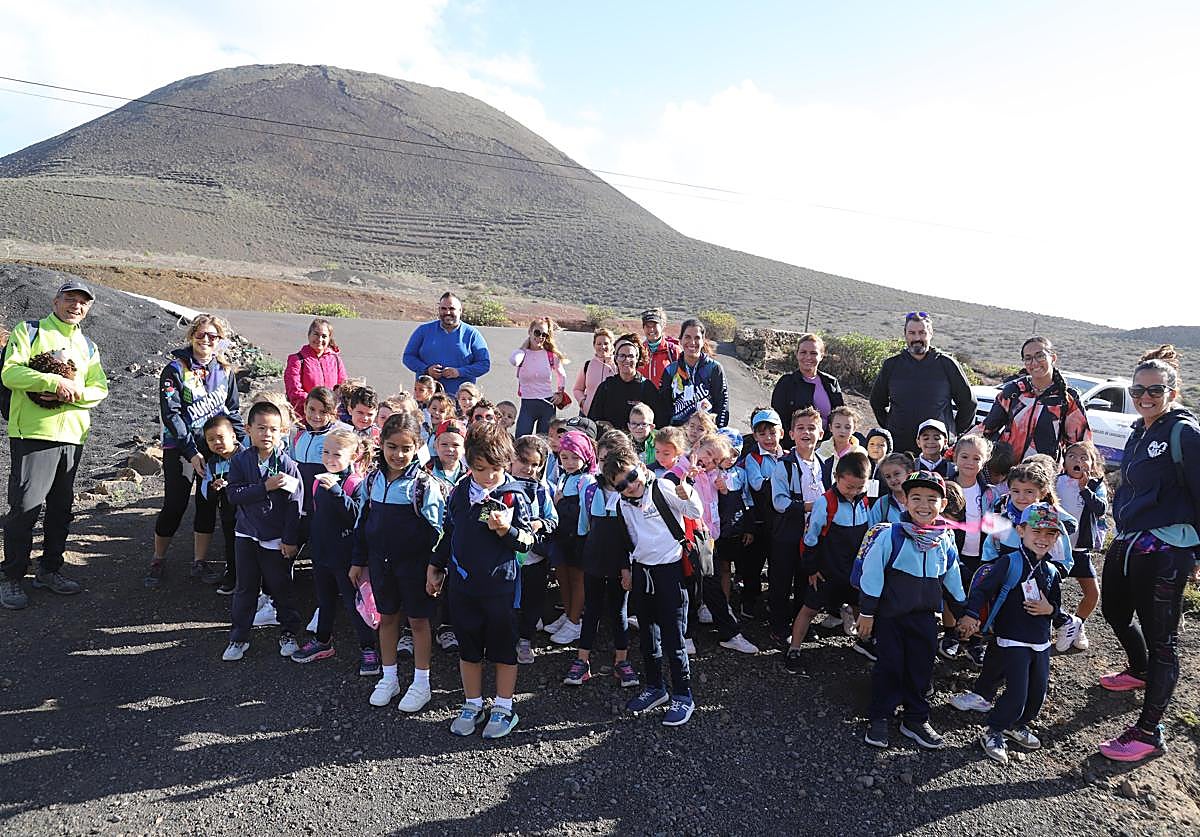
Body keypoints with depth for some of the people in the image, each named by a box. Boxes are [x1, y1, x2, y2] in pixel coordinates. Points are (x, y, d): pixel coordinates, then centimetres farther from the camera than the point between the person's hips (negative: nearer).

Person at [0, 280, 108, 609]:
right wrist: (55, 381, -22)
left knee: (61, 507, 12)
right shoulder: (29, 331, 2)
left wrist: (75, 392, -12)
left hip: (73, 435, 6)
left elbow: (100, 389, 8)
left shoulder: (87, 346, 17)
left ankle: (49, 570, 25)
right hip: (33, 433, -5)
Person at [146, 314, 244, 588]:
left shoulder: (225, 371, 5)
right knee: (174, 506, 1)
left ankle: (199, 563, 20)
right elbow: (170, 415, -13)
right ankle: (157, 562, 20)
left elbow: (233, 411, 12)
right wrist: (192, 452, -19)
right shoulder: (175, 370, -8)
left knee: (207, 506, 8)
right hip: (180, 450, -4)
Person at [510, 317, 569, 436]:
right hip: (527, 404, -1)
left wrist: (560, 393, 7)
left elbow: (562, 376, 20)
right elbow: (514, 360, -28)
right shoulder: (523, 354, -2)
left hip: (547, 405, 1)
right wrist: (525, 346, -10)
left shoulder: (551, 355, 3)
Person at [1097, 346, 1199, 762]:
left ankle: (1149, 732, 8)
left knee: (1160, 639, -1)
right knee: (1115, 612, 25)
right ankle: (1140, 671, 53)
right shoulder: (1139, 434, 13)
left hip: (1165, 552, -9)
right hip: (1127, 543, 9)